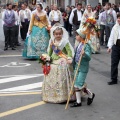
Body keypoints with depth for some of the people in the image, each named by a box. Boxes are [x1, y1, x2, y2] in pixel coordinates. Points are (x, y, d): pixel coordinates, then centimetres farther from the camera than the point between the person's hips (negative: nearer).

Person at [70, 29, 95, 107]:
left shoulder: (86, 46, -16)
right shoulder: (78, 45, 9)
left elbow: (89, 57, -26)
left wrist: (84, 54, -45)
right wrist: (74, 65, 21)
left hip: (83, 68, -8)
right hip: (77, 67, 8)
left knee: (80, 84, -7)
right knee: (76, 85, 9)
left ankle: (91, 95, 18)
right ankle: (78, 102, 19)